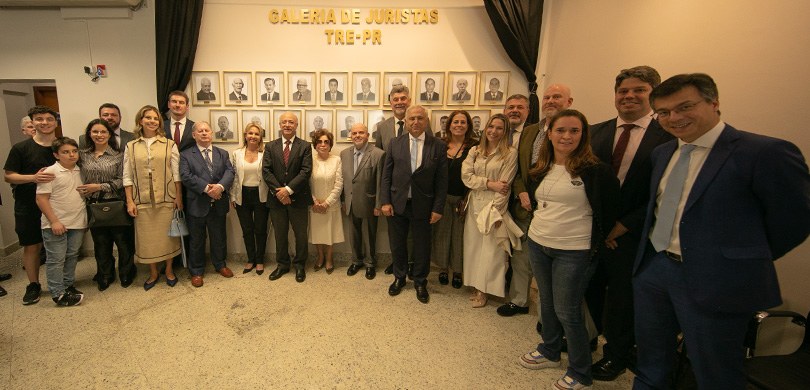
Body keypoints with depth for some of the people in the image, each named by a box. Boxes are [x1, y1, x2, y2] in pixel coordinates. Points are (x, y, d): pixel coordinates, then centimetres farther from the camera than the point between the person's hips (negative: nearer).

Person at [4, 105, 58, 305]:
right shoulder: (21, 148, -2)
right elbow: (8, 176, -2)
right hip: (28, 207, -1)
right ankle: (33, 285, 22)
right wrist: (33, 177, -20)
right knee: (31, 246, 7)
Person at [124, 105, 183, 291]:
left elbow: (177, 173, 0)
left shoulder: (169, 144, 1)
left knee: (167, 234, 8)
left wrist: (178, 197, -4)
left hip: (166, 198, -1)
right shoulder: (131, 147, 5)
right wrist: (130, 201, -1)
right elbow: (127, 177, 4)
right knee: (147, 237, 9)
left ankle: (169, 270, 26)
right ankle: (153, 273, 26)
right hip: (142, 200, 1)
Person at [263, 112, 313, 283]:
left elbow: (306, 171, -10)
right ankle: (282, 264, 29)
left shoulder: (305, 146, -1)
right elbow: (266, 171, -2)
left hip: (298, 198, -2)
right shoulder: (270, 146, 7)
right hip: (276, 198, 2)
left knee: (301, 234, 7)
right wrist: (278, 191, -14)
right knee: (280, 234, 13)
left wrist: (288, 189, -18)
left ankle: (300, 265, 24)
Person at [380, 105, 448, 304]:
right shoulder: (395, 143, 0)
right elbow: (386, 175, 2)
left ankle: (420, 282, 31)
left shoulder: (438, 146, -4)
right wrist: (385, 202, -5)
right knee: (397, 245, 15)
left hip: (422, 205, -1)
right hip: (397, 204, 2)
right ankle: (399, 278, 36)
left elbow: (442, 180, -4)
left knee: (422, 246, 11)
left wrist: (438, 208, -7)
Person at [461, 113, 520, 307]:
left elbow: (504, 185, -9)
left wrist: (493, 212, -14)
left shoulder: (510, 153, -5)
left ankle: (483, 290, 17)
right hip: (474, 204, 4)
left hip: (495, 206, -4)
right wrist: (489, 183, -14)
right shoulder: (474, 151, 7)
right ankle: (475, 285, 24)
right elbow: (466, 176, -3)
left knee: (490, 248, 2)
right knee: (473, 245, 9)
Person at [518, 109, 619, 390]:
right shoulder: (539, 170, 4)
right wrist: (542, 221, 13)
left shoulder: (595, 171, -13)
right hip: (537, 244, 6)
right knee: (546, 303, 19)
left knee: (567, 312, 2)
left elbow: (608, 212, -6)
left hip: (574, 251, -6)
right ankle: (550, 351, 40)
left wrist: (595, 244, -1)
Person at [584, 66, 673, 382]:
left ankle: (616, 355, 39)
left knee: (622, 297, 13)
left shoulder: (669, 136, -10)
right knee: (591, 290, 16)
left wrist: (622, 226, -14)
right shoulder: (596, 132, 3)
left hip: (631, 235, -4)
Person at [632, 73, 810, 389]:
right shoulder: (662, 153, 8)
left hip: (713, 282, -6)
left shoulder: (766, 153, -14)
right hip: (652, 267, 6)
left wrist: (746, 262, 0)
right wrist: (663, 254, 7)